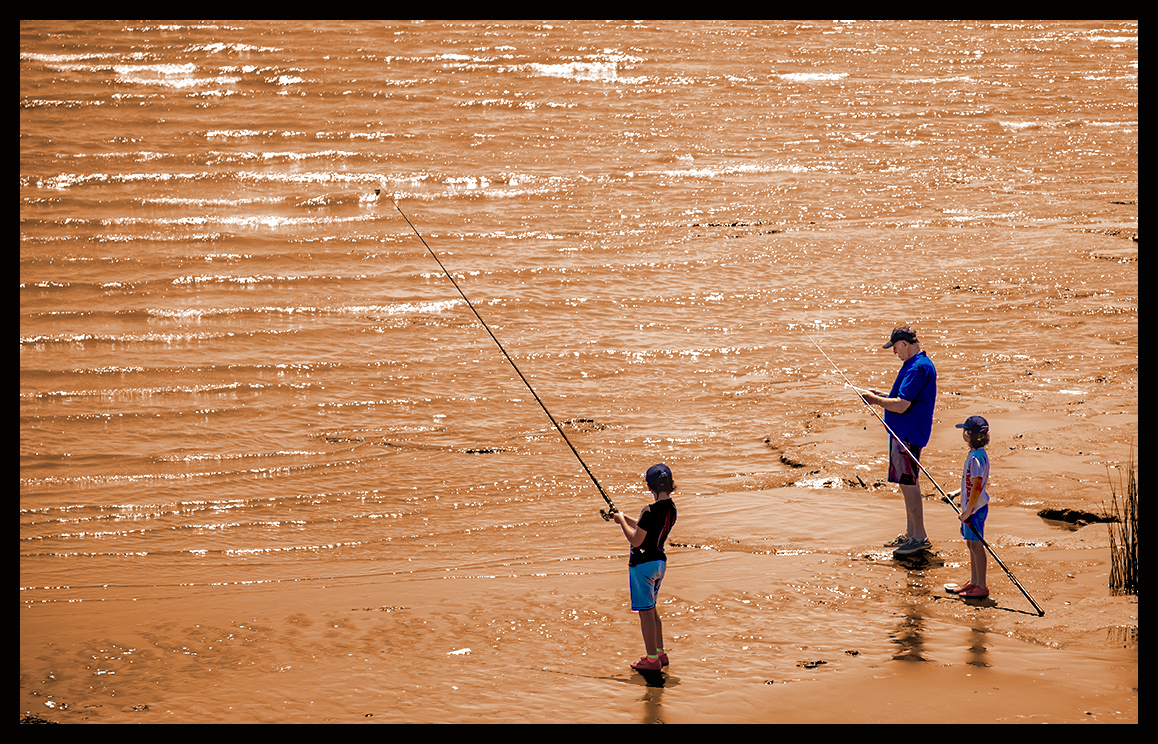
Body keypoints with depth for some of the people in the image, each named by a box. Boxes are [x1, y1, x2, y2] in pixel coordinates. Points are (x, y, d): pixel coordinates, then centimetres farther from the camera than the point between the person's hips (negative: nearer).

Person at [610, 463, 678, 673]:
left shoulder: (650, 511, -24)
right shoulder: (671, 508, 3)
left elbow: (636, 540, -20)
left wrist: (622, 521, -7)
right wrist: (627, 519, 17)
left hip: (643, 563, -9)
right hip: (660, 561, 9)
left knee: (646, 611, -1)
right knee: (652, 609, 21)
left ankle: (652, 660, 3)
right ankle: (660, 653, 28)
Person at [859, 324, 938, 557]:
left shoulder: (917, 368, -21)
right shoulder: (921, 363, 14)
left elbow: (901, 406, -24)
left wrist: (874, 400, -11)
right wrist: (883, 395, 15)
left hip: (908, 433, -11)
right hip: (904, 432, 11)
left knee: (908, 483, -7)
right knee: (907, 483, 15)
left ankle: (919, 538, -2)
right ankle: (911, 534, 23)